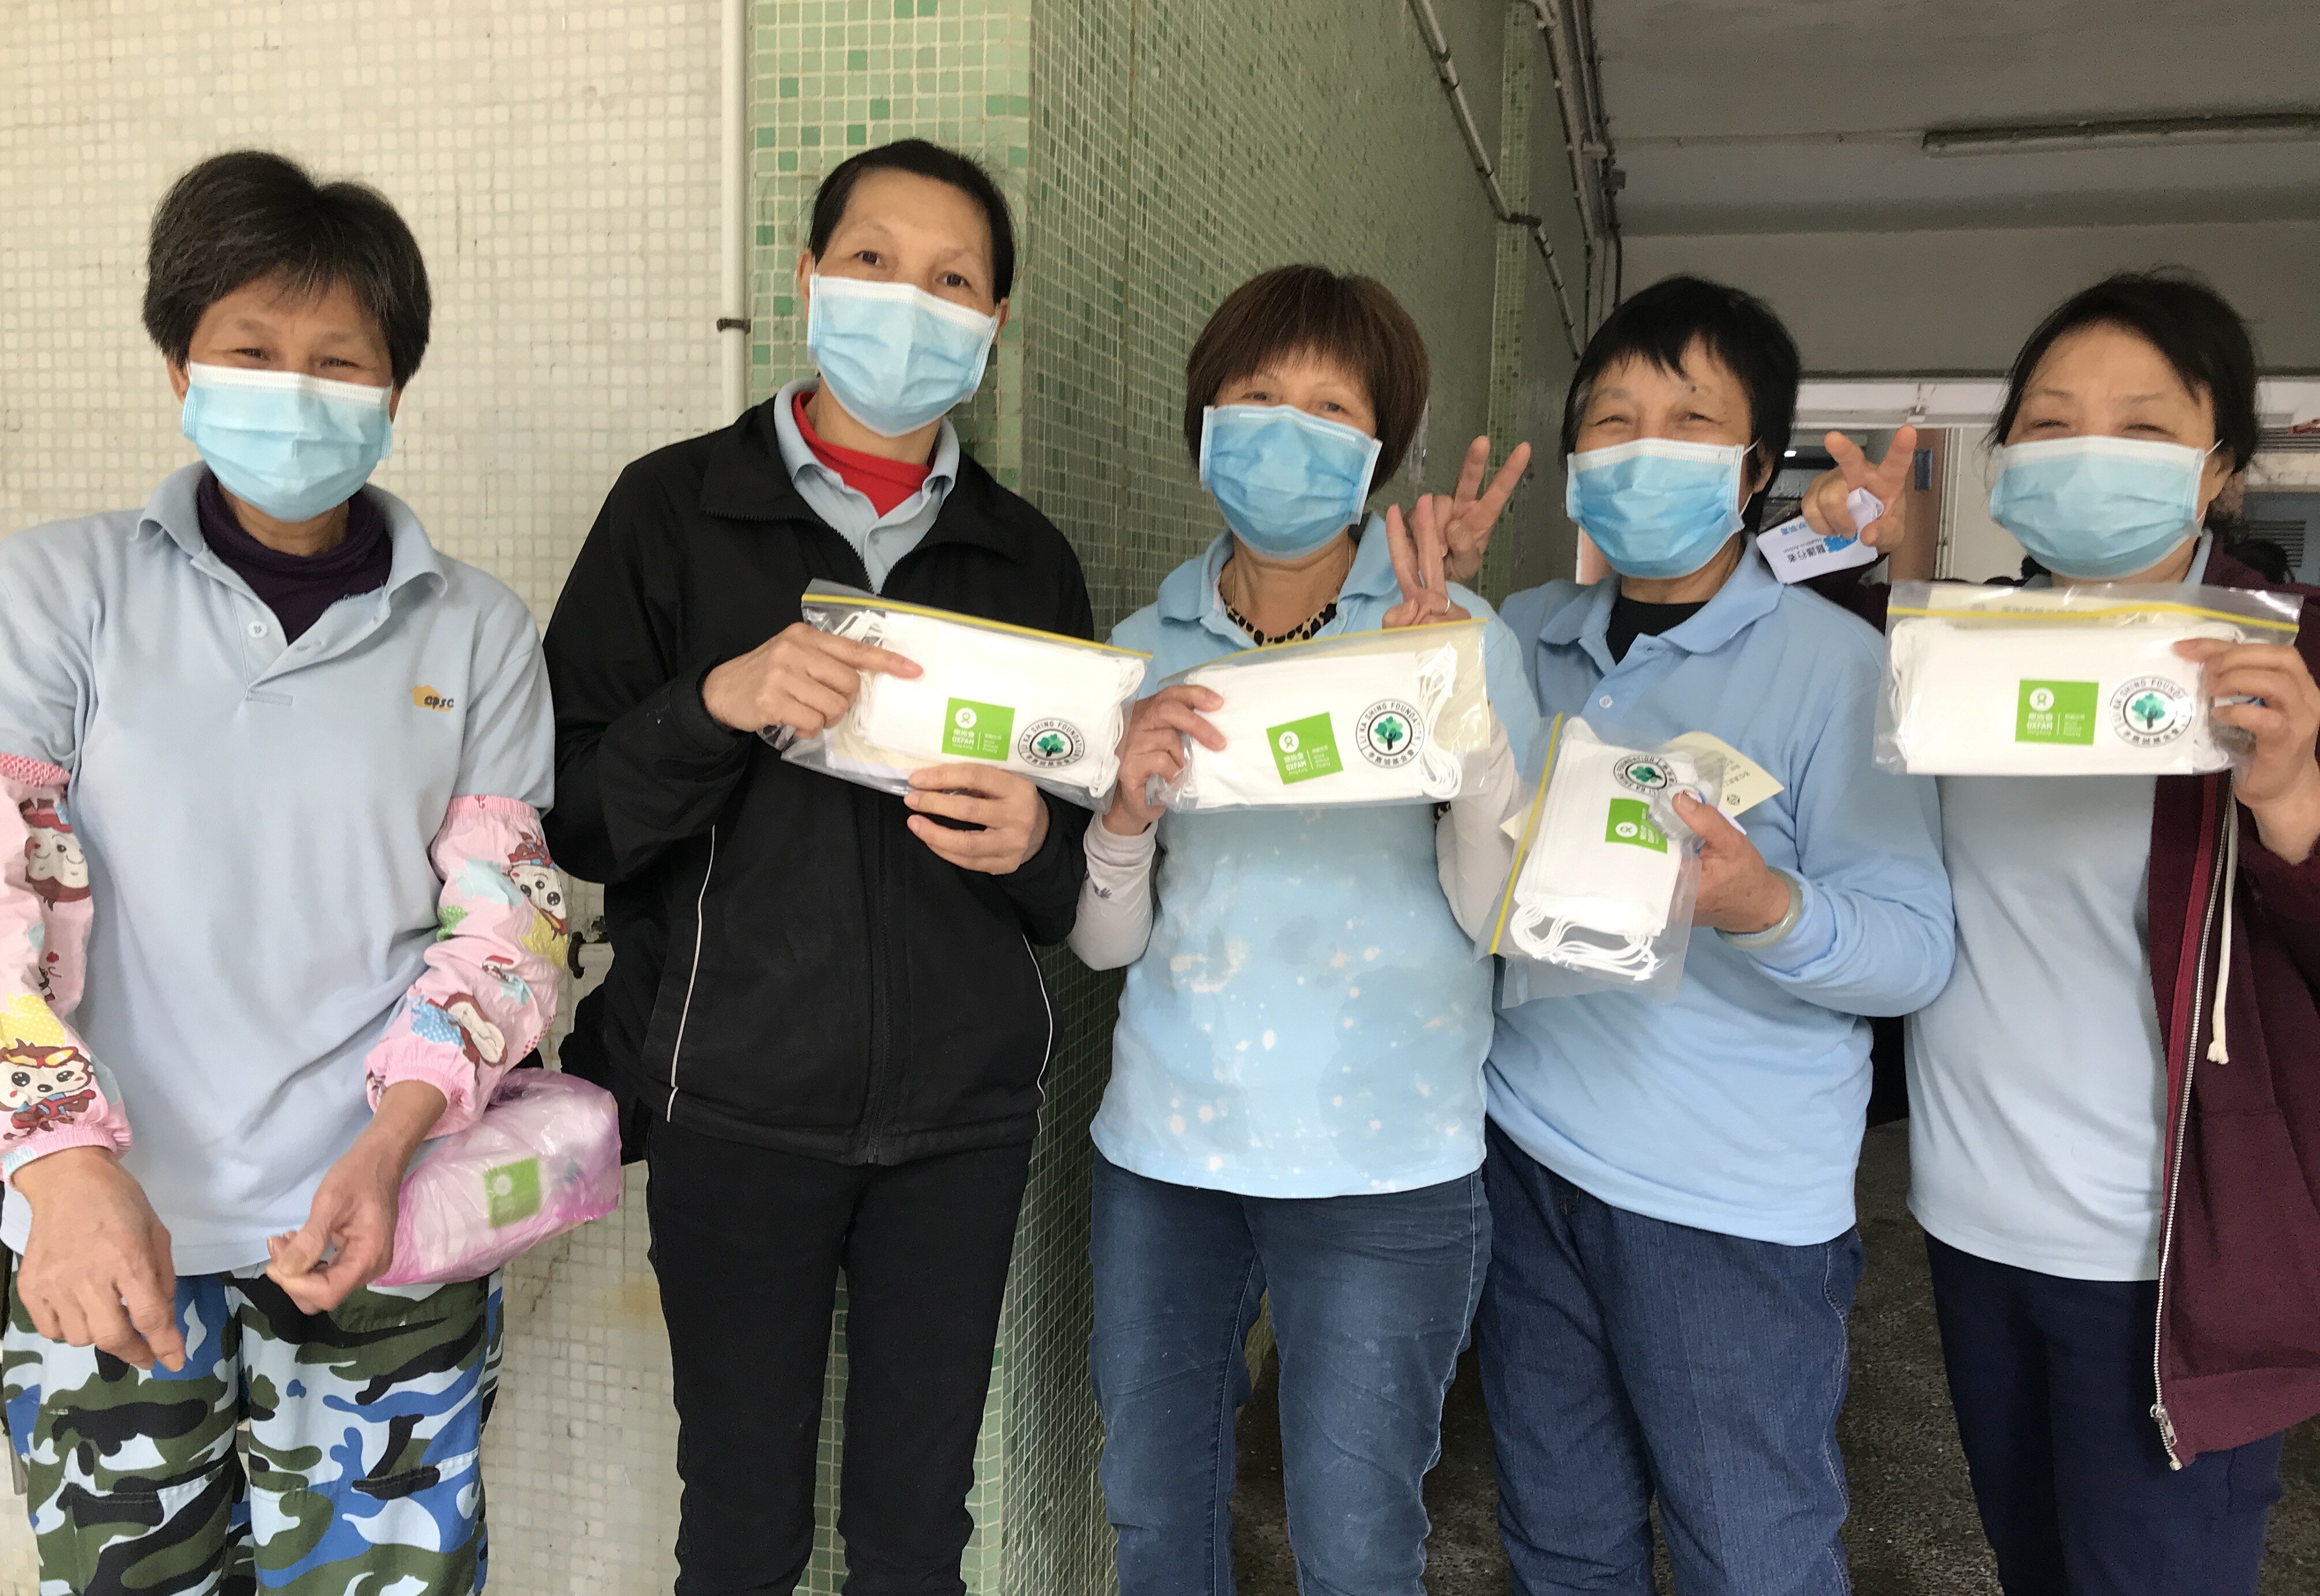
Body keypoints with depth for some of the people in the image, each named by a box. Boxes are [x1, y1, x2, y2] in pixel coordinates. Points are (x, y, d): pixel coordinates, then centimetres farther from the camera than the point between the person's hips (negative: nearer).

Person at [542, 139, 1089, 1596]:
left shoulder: (1028, 559, 8)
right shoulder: (676, 509, 1)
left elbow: (1086, 877, 11)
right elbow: (572, 813, -4)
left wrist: (1036, 842, -12)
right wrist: (717, 703, -20)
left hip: (962, 1102, 3)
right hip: (740, 1094, -2)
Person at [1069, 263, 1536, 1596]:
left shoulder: (1453, 633, -4)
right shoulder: (1146, 651, 4)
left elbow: (1501, 909, -11)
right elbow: (1104, 940, 3)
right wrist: (1131, 800, -16)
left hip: (1383, 1163, -3)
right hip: (1164, 1144, 3)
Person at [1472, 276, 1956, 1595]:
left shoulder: (1837, 665, -9)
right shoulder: (1528, 636, 5)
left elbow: (1920, 950, -13)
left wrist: (1768, 908, -35)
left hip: (1737, 1203, -4)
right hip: (1530, 1153, 5)